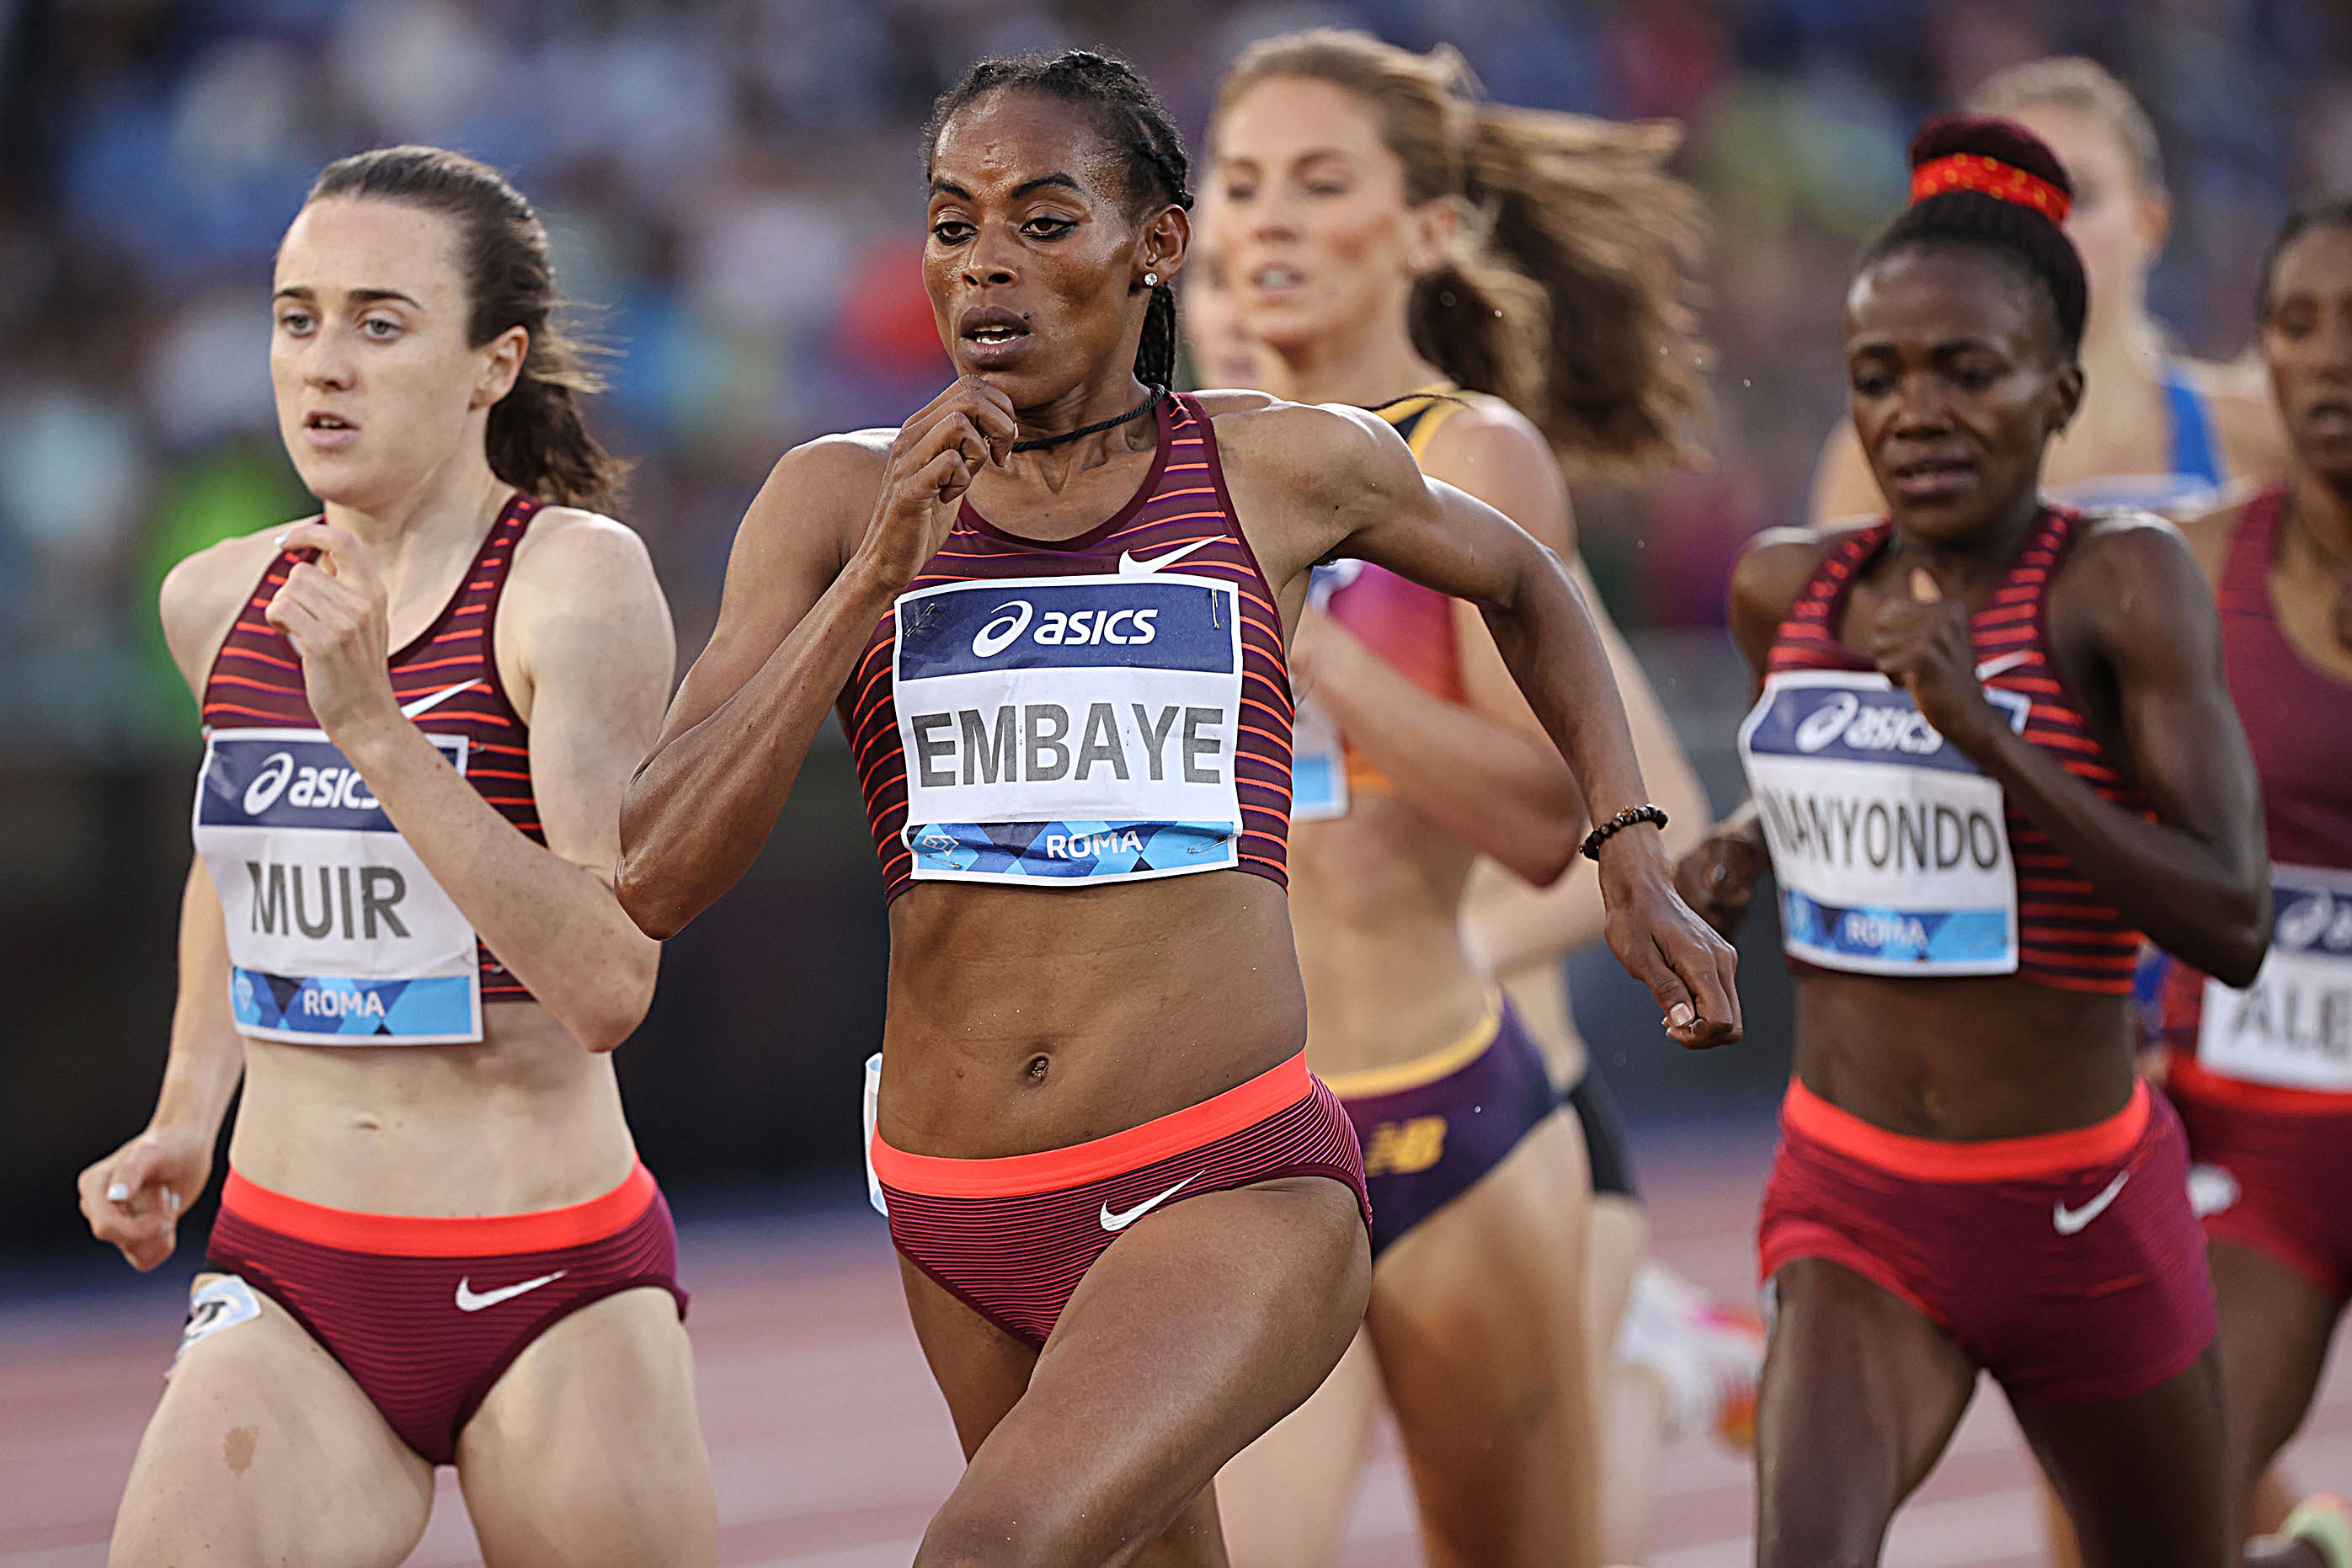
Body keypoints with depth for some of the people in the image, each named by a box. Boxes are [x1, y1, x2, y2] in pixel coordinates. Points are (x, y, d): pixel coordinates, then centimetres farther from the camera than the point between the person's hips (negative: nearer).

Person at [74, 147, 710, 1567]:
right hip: (290, 1295, 4)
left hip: (554, 1288, -4)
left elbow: (610, 987, -22)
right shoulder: (218, 601, 5)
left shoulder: (577, 576, -13)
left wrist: (379, 731, -26)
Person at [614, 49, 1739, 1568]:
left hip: (1232, 1195, -3)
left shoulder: (1283, 469, 1)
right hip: (963, 1218, 4)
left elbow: (1521, 583, 24)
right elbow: (656, 878, -7)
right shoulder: (838, 499, 2)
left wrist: (1633, 855, 14)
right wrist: (878, 573, -13)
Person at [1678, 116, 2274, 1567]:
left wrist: (1986, 735, -28)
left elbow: (2234, 925, -21)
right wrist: (1744, 844, 4)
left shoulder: (2123, 582, -13)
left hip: (2080, 1218, -2)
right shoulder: (1783, 589, 2)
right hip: (1851, 1215, 2)